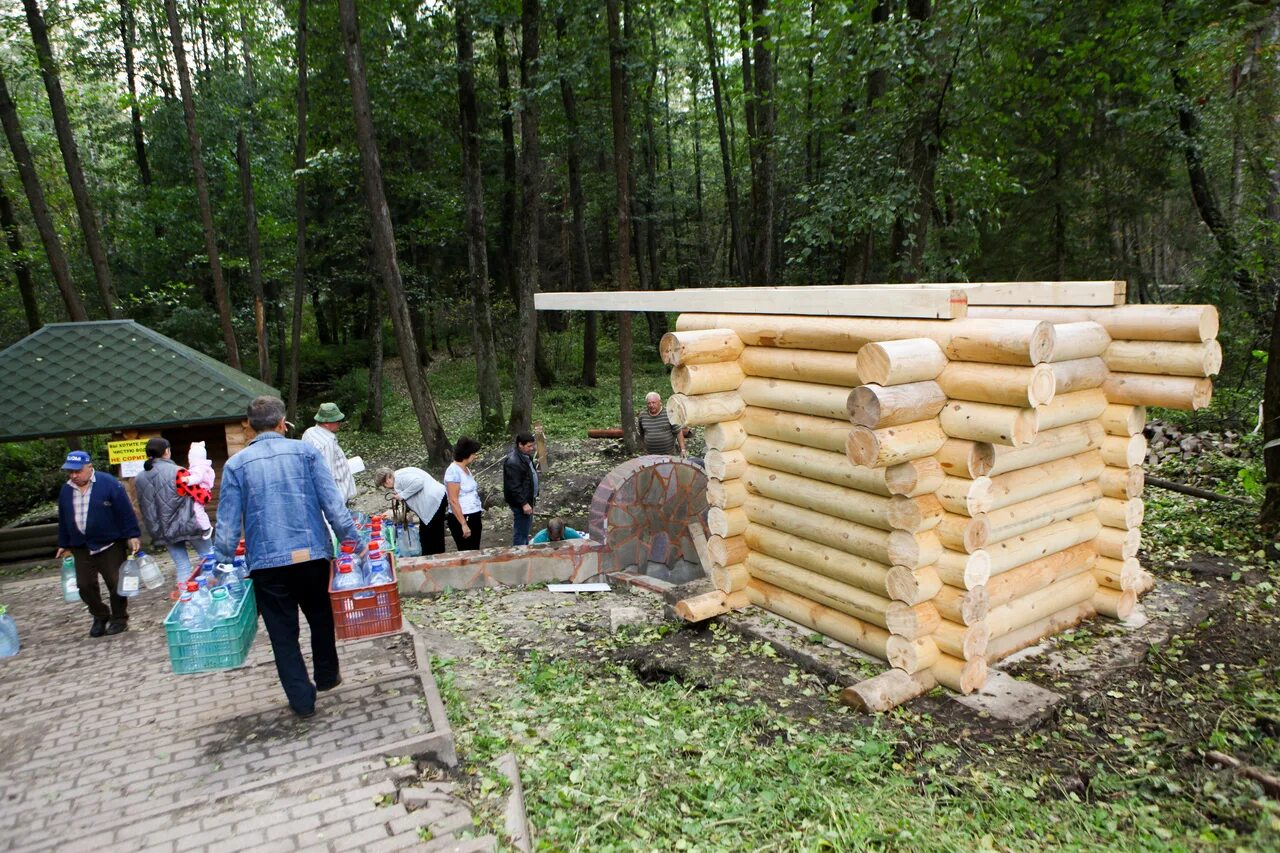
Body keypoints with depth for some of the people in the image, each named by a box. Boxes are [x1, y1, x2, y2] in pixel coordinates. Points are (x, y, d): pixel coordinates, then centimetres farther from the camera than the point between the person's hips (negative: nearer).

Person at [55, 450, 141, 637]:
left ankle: (119, 619, 14)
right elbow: (63, 520, 16)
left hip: (111, 545, -5)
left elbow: (125, 512, -12)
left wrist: (132, 535, -14)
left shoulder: (109, 483, -11)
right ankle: (100, 617, 23)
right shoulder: (66, 490, 6)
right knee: (85, 585, 4)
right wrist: (64, 545, 17)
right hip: (81, 548, 5)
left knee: (115, 584, -1)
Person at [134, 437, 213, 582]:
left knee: (182, 567, 11)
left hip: (164, 530, 5)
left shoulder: (140, 479, 3)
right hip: (187, 524, -5)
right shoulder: (177, 472, -15)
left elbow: (144, 509, 11)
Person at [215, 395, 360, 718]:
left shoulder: (236, 464, 0)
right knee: (321, 617, 23)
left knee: (283, 633, 11)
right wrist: (353, 541, 3)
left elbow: (228, 522, -1)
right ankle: (326, 676, 38)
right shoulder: (305, 452, -2)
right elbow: (333, 504, -5)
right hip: (312, 555, 1)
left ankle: (302, 700, 17)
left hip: (267, 562, 0)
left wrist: (221, 563, 9)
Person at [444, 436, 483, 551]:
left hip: (474, 517, 9)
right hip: (462, 518, -9)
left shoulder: (466, 468, 10)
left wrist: (480, 516, 17)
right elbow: (453, 501, -19)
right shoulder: (454, 471, -17)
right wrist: (463, 524, -21)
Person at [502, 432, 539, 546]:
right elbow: (514, 486, -26)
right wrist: (524, 503, -25)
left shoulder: (526, 456, 8)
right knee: (520, 533, -3)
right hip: (520, 503, -10)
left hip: (528, 499, 10)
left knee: (526, 530, 21)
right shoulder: (513, 462, -24)